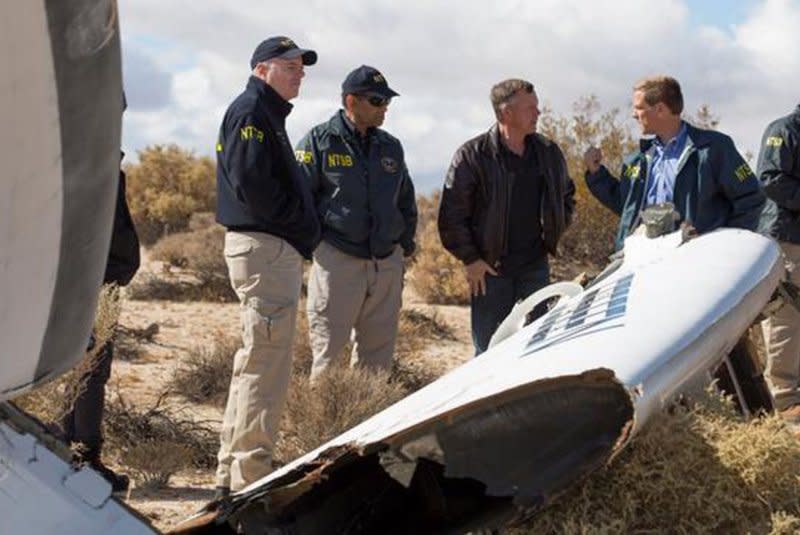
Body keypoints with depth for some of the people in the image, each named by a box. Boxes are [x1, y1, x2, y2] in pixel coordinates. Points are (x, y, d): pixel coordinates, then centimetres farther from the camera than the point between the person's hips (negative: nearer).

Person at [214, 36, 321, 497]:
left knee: (255, 362, 15)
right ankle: (251, 474, -5)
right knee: (266, 364, -9)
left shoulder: (269, 114, 24)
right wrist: (302, 225, -13)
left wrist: (303, 229, 9)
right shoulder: (251, 110, -8)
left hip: (277, 249, 11)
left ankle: (233, 472, 23)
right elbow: (251, 183, -21)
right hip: (265, 249, -11)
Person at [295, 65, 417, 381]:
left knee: (378, 354, 9)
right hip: (337, 260, -5)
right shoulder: (319, 141, -2)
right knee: (328, 353, -4)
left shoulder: (391, 147, 14)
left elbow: (406, 201, 23)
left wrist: (405, 243, 17)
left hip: (387, 263, 5)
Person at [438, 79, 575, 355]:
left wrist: (553, 233, 11)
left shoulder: (548, 152, 7)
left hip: (535, 267, 4)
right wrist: (470, 259, -10)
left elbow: (566, 196, 23)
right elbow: (452, 214, -7)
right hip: (489, 270, -4)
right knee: (489, 349, 2)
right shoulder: (472, 155, -8)